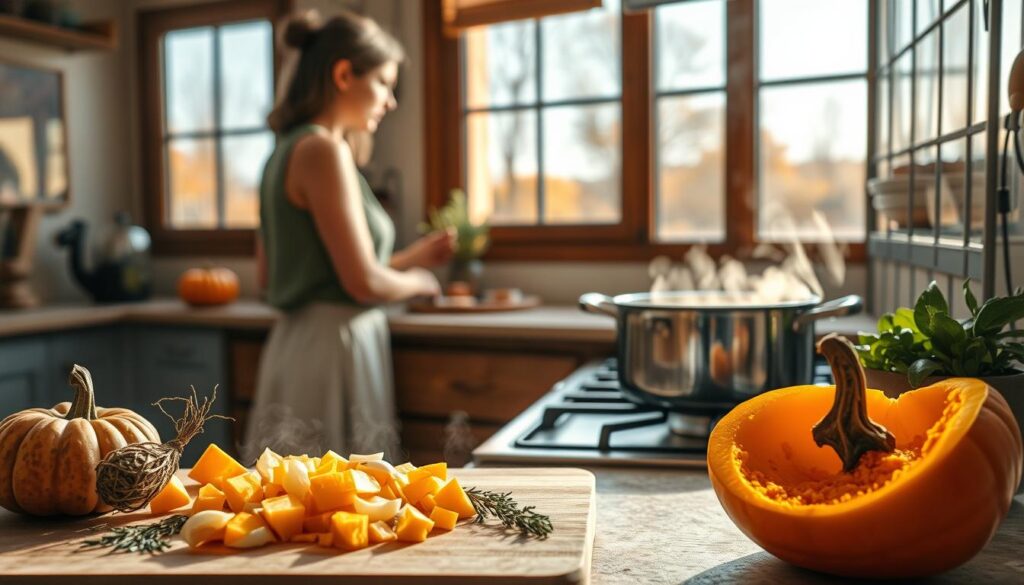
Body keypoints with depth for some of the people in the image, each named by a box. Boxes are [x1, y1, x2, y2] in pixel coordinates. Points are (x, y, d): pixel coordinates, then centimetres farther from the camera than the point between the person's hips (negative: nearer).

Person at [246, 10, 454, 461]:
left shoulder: (284, 152, 14)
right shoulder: (323, 150, -13)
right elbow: (365, 282, -19)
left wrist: (408, 257, 17)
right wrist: (419, 281, 4)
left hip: (292, 343, 9)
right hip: (334, 347, -9)